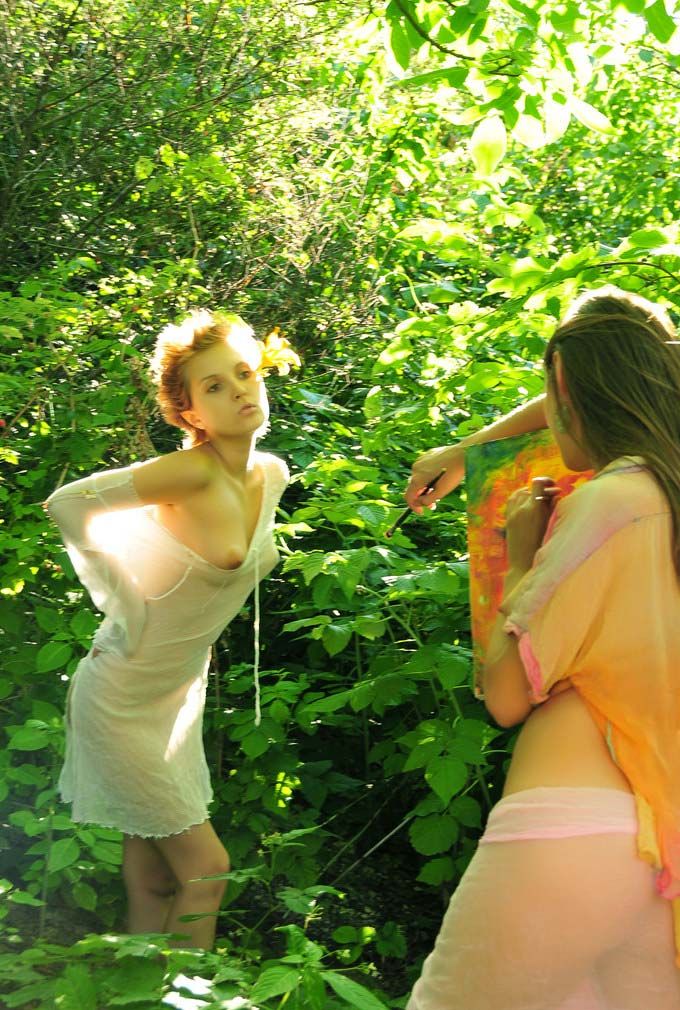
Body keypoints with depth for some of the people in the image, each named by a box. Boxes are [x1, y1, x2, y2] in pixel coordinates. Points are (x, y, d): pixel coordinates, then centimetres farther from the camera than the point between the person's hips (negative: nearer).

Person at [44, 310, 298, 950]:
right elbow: (67, 503, -22)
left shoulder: (272, 474, 1)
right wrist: (127, 597, -15)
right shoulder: (191, 472, -23)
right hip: (122, 698, -7)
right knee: (205, 869, -2)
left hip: (181, 693, 7)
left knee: (154, 883, 14)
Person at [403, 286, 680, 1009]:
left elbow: (506, 695, -10)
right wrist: (463, 451, 36)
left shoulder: (612, 498, -11)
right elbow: (567, 407, 33)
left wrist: (520, 561, 3)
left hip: (570, 828, -8)